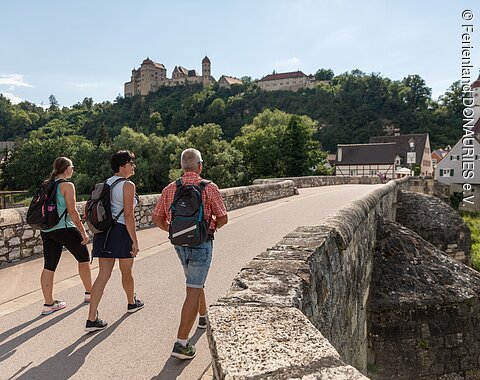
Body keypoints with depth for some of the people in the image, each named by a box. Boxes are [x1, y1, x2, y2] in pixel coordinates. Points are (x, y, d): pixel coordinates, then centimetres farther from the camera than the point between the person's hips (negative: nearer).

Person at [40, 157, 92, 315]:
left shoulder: (46, 185, 11)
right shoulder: (67, 185, -11)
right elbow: (72, 211, -16)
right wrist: (83, 231, -13)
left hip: (46, 230, 7)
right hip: (64, 229, -7)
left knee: (49, 266, 7)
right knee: (84, 258, 11)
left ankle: (48, 303, 12)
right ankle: (89, 293, 23)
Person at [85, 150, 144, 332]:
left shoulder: (106, 183, 13)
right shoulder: (128, 185, -11)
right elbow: (129, 215, -16)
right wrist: (135, 240, -14)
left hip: (104, 231, 7)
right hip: (121, 231, -7)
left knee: (103, 274, 5)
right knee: (126, 272, 15)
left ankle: (92, 319, 1)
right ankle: (132, 303, 39)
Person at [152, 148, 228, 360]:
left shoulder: (170, 189, 2)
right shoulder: (209, 187, -10)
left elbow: (156, 218, 4)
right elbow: (223, 218, -8)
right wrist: (212, 227, 13)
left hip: (179, 243, 6)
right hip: (201, 243, -6)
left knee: (196, 282, 26)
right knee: (193, 290, -3)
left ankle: (203, 317, 46)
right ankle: (181, 343, -4)